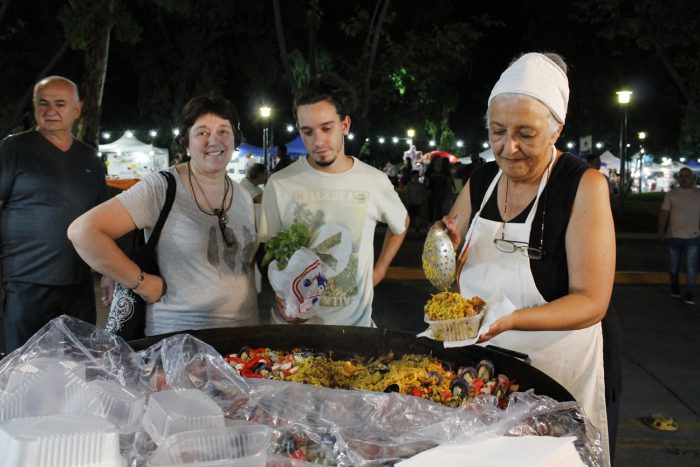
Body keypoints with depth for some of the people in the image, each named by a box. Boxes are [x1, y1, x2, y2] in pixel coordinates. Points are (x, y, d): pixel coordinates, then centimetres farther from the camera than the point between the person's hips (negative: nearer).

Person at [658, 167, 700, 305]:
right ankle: (675, 288, 32)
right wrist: (661, 230, -5)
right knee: (673, 266, 12)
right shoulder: (671, 194, 4)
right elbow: (664, 213, 3)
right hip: (674, 236, 1)